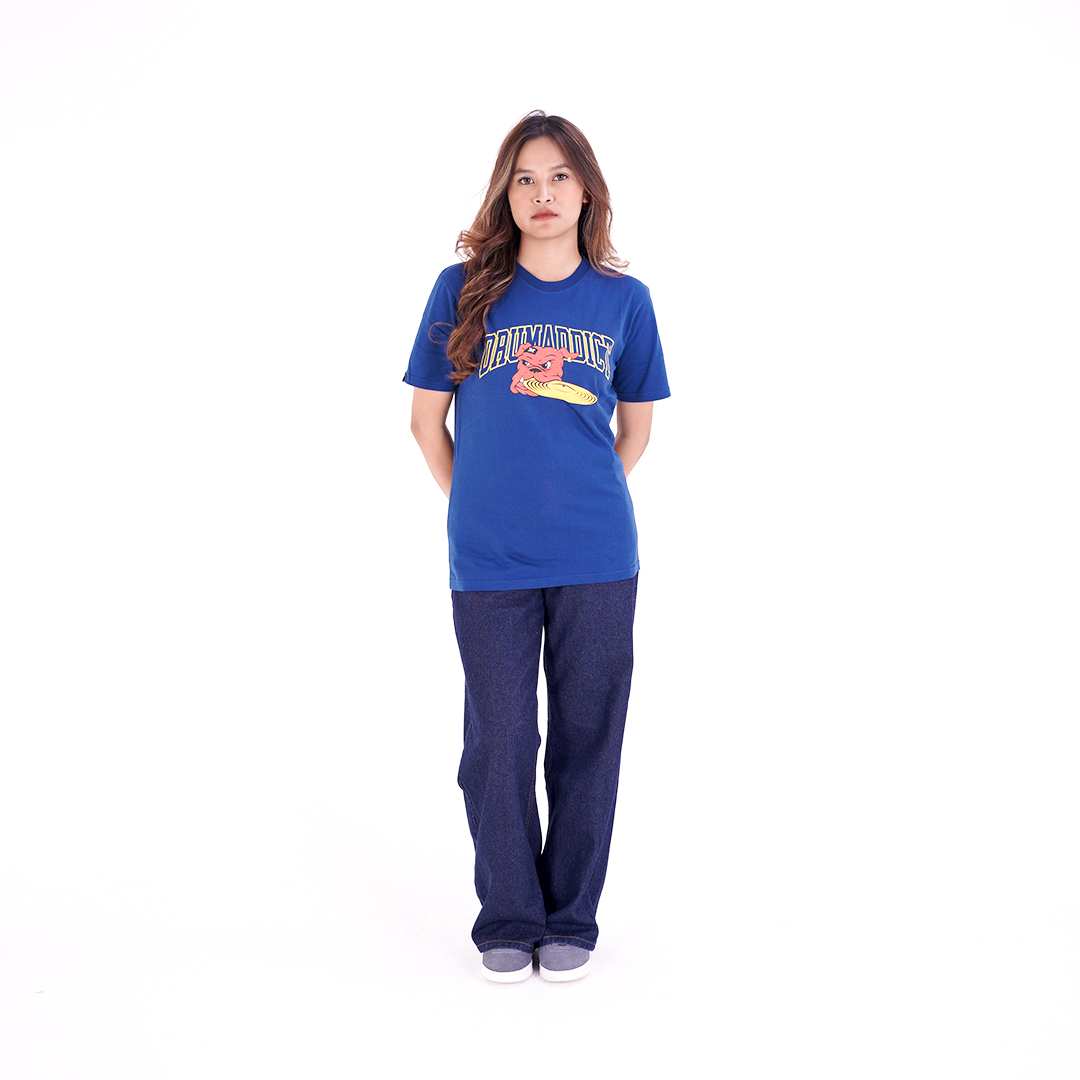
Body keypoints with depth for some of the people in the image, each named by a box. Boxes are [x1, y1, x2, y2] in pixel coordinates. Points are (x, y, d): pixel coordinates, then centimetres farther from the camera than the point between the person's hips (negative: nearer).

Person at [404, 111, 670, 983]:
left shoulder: (623, 299, 4)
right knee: (500, 740, 6)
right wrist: (478, 504, 11)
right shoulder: (465, 290, 1)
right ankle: (507, 920, 23)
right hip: (489, 560, -1)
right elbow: (427, 418, 8)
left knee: (587, 737, 8)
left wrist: (586, 499, 11)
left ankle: (572, 919, 24)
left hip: (598, 558, 1)